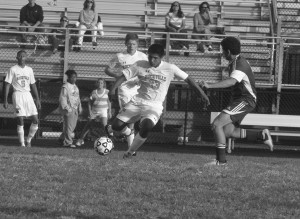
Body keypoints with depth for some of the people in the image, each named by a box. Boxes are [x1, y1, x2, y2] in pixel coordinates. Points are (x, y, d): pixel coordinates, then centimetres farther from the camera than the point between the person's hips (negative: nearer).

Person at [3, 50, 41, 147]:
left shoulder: (29, 70, 12)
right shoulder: (13, 69, 0)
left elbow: (33, 85, 17)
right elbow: (7, 85, -2)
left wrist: (37, 99, 12)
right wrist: (5, 101, -8)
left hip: (27, 95, 4)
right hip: (18, 95, -4)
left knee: (35, 120, -3)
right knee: (20, 121, -9)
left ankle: (28, 140, 13)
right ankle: (22, 144, -4)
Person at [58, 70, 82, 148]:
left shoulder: (75, 87, 17)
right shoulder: (65, 87, -10)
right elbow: (62, 99, -14)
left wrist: (79, 107, 17)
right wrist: (67, 108, -19)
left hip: (75, 109, 8)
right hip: (68, 109, -8)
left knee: (73, 126, 9)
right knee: (69, 126, -8)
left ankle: (62, 138, 23)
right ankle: (68, 142, -5)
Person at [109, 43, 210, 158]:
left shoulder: (170, 68, -4)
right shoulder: (140, 66, -1)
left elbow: (188, 79, 3)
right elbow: (123, 76, 1)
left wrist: (203, 94, 3)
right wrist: (113, 90, -16)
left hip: (154, 106, -2)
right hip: (137, 102, 2)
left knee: (147, 125, -35)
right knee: (116, 125, -11)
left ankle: (130, 152, -13)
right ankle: (128, 132, 28)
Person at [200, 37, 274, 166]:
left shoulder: (241, 65, -20)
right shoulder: (234, 63, 13)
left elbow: (232, 82, -40)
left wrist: (210, 86, -47)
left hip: (245, 101, -10)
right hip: (239, 100, 10)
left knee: (217, 124, -18)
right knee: (228, 131, 6)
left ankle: (221, 160, -16)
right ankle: (262, 135, 14)